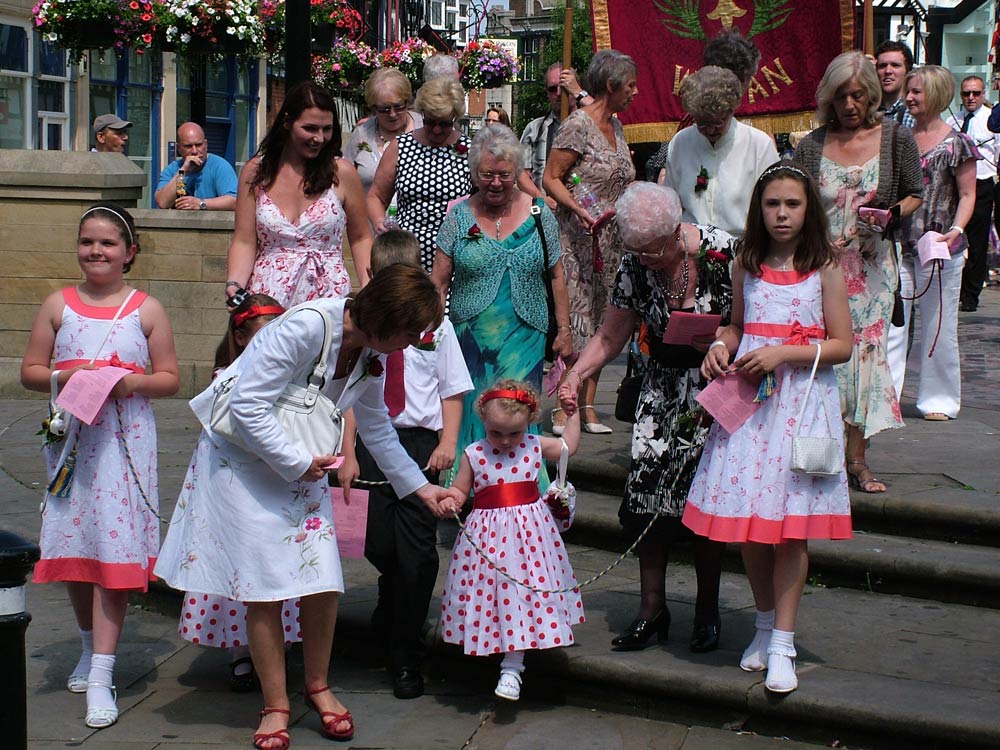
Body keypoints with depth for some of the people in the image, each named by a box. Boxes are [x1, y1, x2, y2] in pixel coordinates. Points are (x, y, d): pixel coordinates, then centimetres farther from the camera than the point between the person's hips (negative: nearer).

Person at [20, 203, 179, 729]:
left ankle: (101, 676, -8)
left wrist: (134, 381, -16)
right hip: (70, 439, 3)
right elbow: (30, 371, 7)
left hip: (124, 442, -3)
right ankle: (91, 647, 31)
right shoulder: (58, 305, 7)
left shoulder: (146, 309, 3)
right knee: (73, 546, 8)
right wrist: (65, 378, -12)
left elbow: (170, 378, 4)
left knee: (113, 546, -8)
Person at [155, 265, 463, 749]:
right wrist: (297, 464, -21)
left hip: (304, 467, 6)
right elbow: (248, 405, -27)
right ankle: (275, 705, 9)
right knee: (265, 587, -5)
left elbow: (377, 429, 14)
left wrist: (420, 487, 15)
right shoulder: (306, 327, -27)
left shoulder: (370, 355, -2)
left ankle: (317, 687, 19)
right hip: (243, 459, -6)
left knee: (323, 582, -3)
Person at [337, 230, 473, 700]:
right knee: (379, 545, 2)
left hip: (421, 442, -1)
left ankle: (406, 659, 7)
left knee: (417, 551, -4)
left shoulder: (434, 323, 4)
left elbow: (452, 389, 7)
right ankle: (391, 613, 38)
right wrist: (348, 454, -2)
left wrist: (448, 442, -5)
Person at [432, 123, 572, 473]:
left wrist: (564, 331, 6)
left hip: (524, 339, -1)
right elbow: (439, 281, 5)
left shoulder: (539, 215, 3)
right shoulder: (459, 217, 3)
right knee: (470, 417, 2)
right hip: (470, 337, 1)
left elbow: (556, 276, 8)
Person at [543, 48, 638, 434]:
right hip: (578, 238, -8)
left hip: (612, 239, 8)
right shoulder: (578, 125, -10)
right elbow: (551, 178, -12)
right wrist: (579, 209, -24)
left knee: (601, 320, 6)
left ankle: (588, 405, 9)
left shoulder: (615, 125, 15)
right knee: (575, 319, -9)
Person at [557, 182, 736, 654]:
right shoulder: (635, 267, -4)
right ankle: (652, 609, 5)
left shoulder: (724, 254, -18)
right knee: (648, 487, -5)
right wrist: (574, 377, -12)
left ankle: (707, 612, 10)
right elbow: (609, 338, 3)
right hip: (664, 386, 4)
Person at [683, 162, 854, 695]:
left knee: (789, 522, -4)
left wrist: (781, 354, -16)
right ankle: (765, 625, 22)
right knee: (746, 514, 4)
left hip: (802, 399, -4)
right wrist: (721, 348, 0)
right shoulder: (747, 265, 9)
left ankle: (782, 644, 1)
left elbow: (842, 345, -4)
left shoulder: (825, 267, -2)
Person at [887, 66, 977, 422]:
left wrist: (956, 230, -18)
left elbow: (968, 195, -3)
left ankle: (939, 399, 17)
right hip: (898, 243, 4)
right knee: (890, 321, -3)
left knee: (938, 325, 5)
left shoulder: (957, 144, -4)